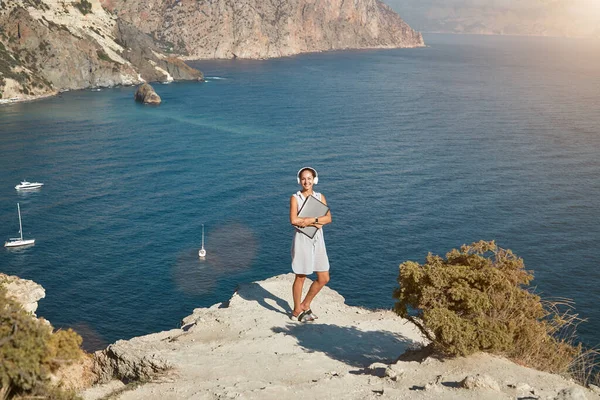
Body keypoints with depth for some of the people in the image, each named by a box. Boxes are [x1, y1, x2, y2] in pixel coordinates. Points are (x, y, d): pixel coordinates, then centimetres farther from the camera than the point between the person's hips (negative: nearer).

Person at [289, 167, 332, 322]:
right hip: (302, 239, -5)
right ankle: (297, 311, 22)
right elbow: (294, 220, -19)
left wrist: (310, 220, -19)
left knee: (324, 279, 7)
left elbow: (328, 218, -5)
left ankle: (305, 305, 27)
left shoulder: (320, 197, 6)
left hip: (317, 240, 5)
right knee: (300, 277, 6)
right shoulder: (295, 198, -5)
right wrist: (316, 221, -16)